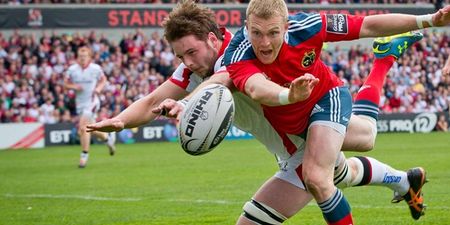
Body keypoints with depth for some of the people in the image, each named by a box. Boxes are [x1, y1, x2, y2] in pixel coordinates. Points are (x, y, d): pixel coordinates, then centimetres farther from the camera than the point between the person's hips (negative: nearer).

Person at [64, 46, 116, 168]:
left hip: (92, 102, -4)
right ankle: (108, 138, 43)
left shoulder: (95, 68, -6)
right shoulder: (72, 69, -2)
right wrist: (73, 86, -14)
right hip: (80, 102, 4)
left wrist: (99, 88, -9)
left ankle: (84, 155, -6)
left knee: (83, 127, -19)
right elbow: (65, 83, 7)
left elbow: (103, 79, 10)